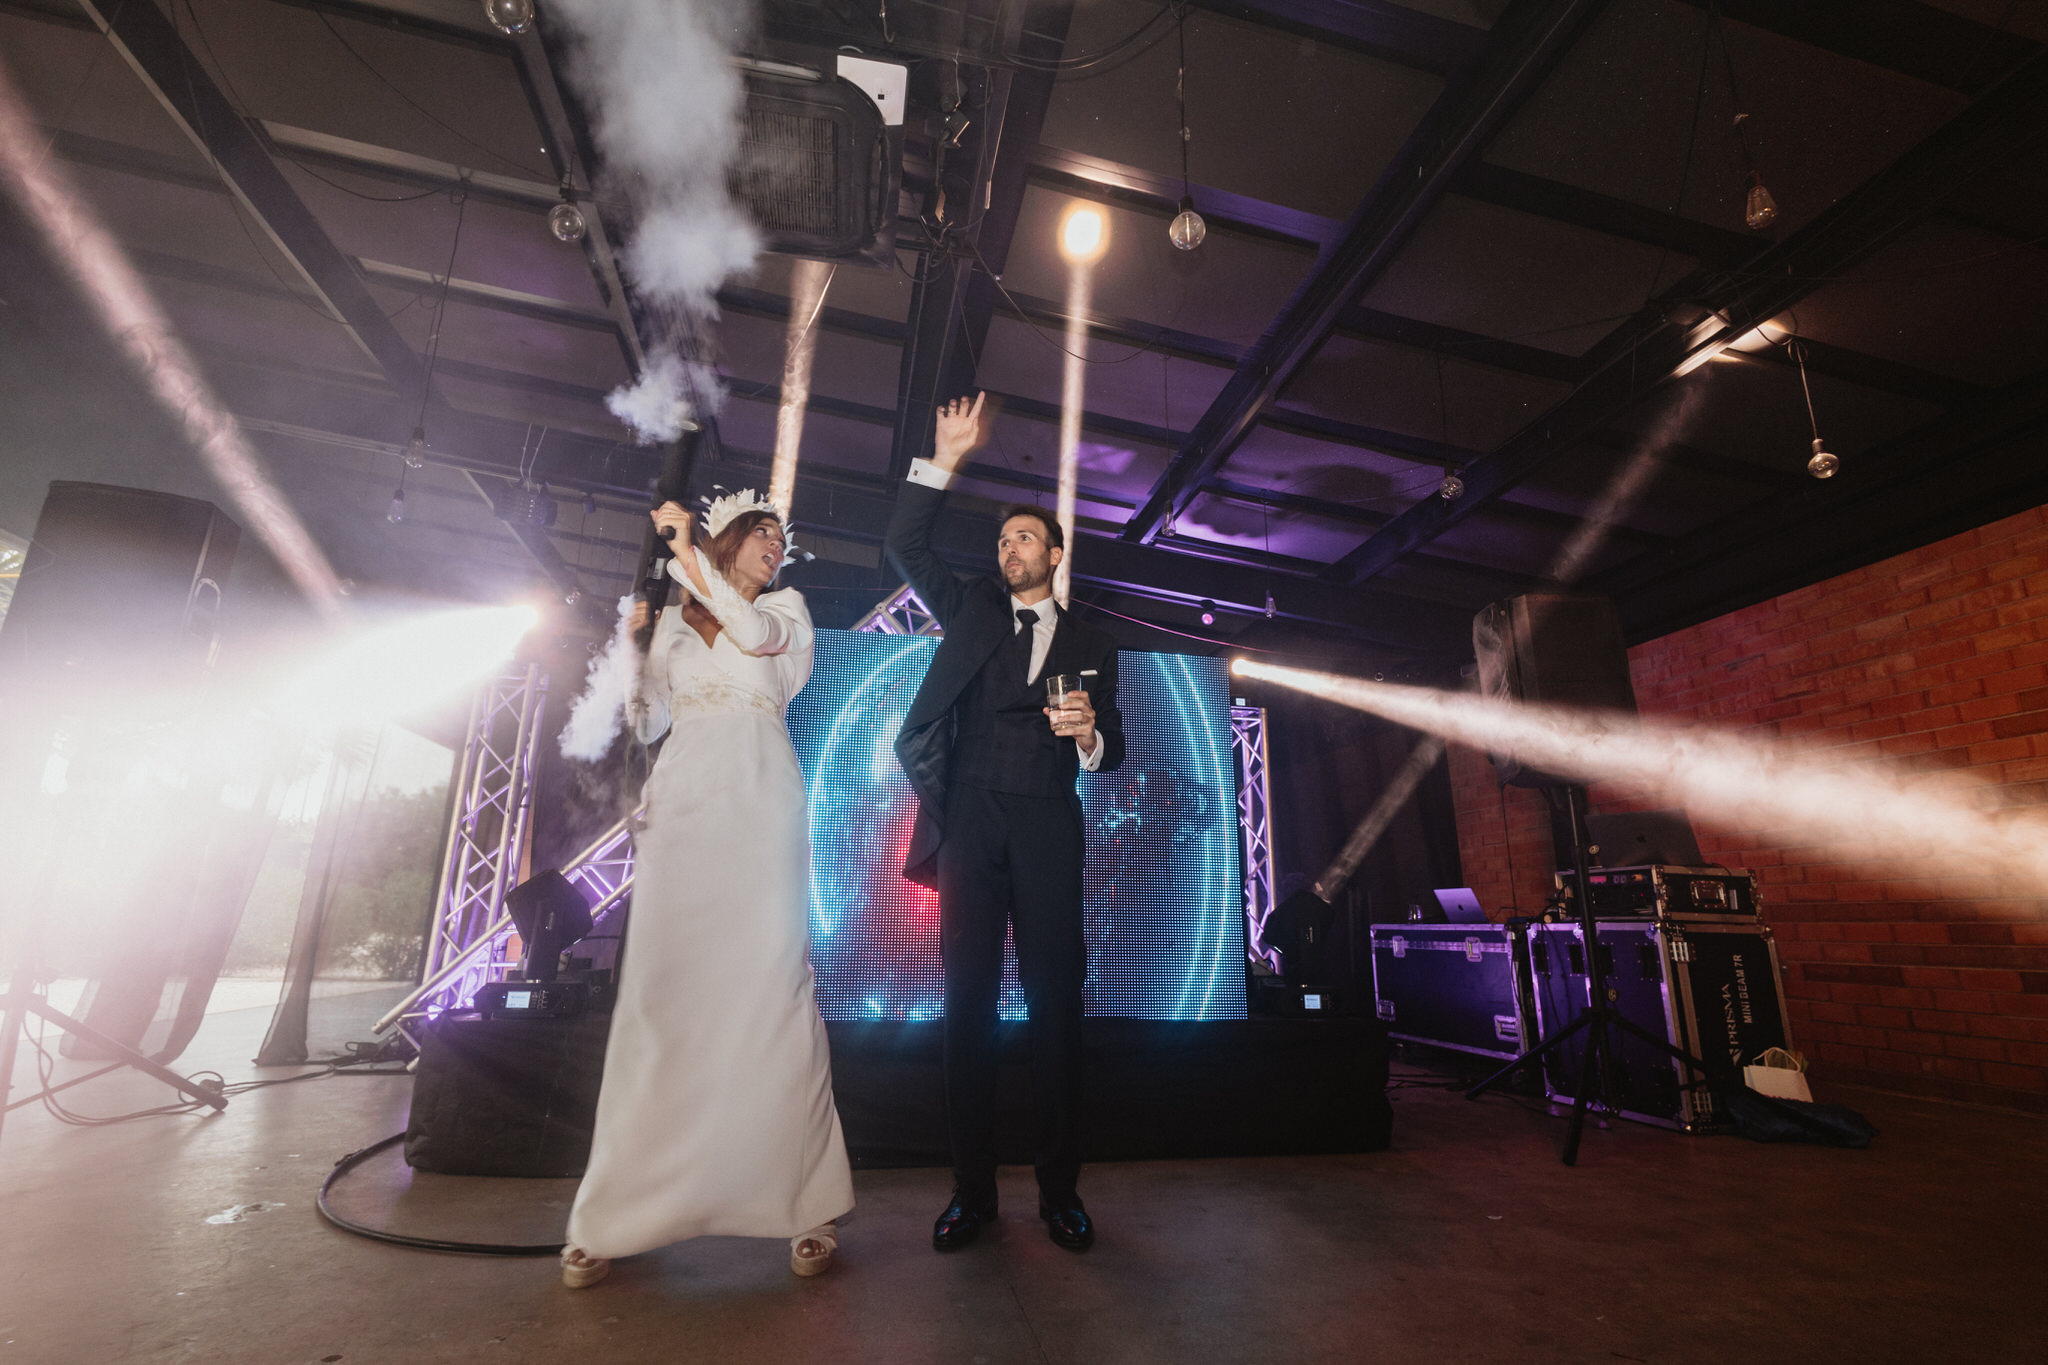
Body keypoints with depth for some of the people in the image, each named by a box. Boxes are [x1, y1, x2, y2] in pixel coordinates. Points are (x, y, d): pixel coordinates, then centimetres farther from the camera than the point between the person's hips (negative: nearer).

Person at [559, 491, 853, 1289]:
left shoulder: (785, 607, 17)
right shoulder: (673, 622, 22)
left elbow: (753, 634, -7)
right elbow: (644, 723, 19)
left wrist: (685, 549, 0)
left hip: (759, 807, -2)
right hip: (680, 806, 2)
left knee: (773, 985, -7)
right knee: (659, 991, -2)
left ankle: (808, 1203, 1)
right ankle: (617, 1214, 9)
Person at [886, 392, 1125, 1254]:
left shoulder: (1091, 646, 16)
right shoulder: (970, 611, 18)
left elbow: (1107, 754, 12)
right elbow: (906, 546, 8)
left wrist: (1088, 734, -12)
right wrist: (945, 461, 1)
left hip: (1046, 828, 0)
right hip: (969, 819, 1)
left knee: (1056, 998, -1)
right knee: (968, 998, 1)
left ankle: (1059, 1190, 12)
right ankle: (972, 1190, 11)